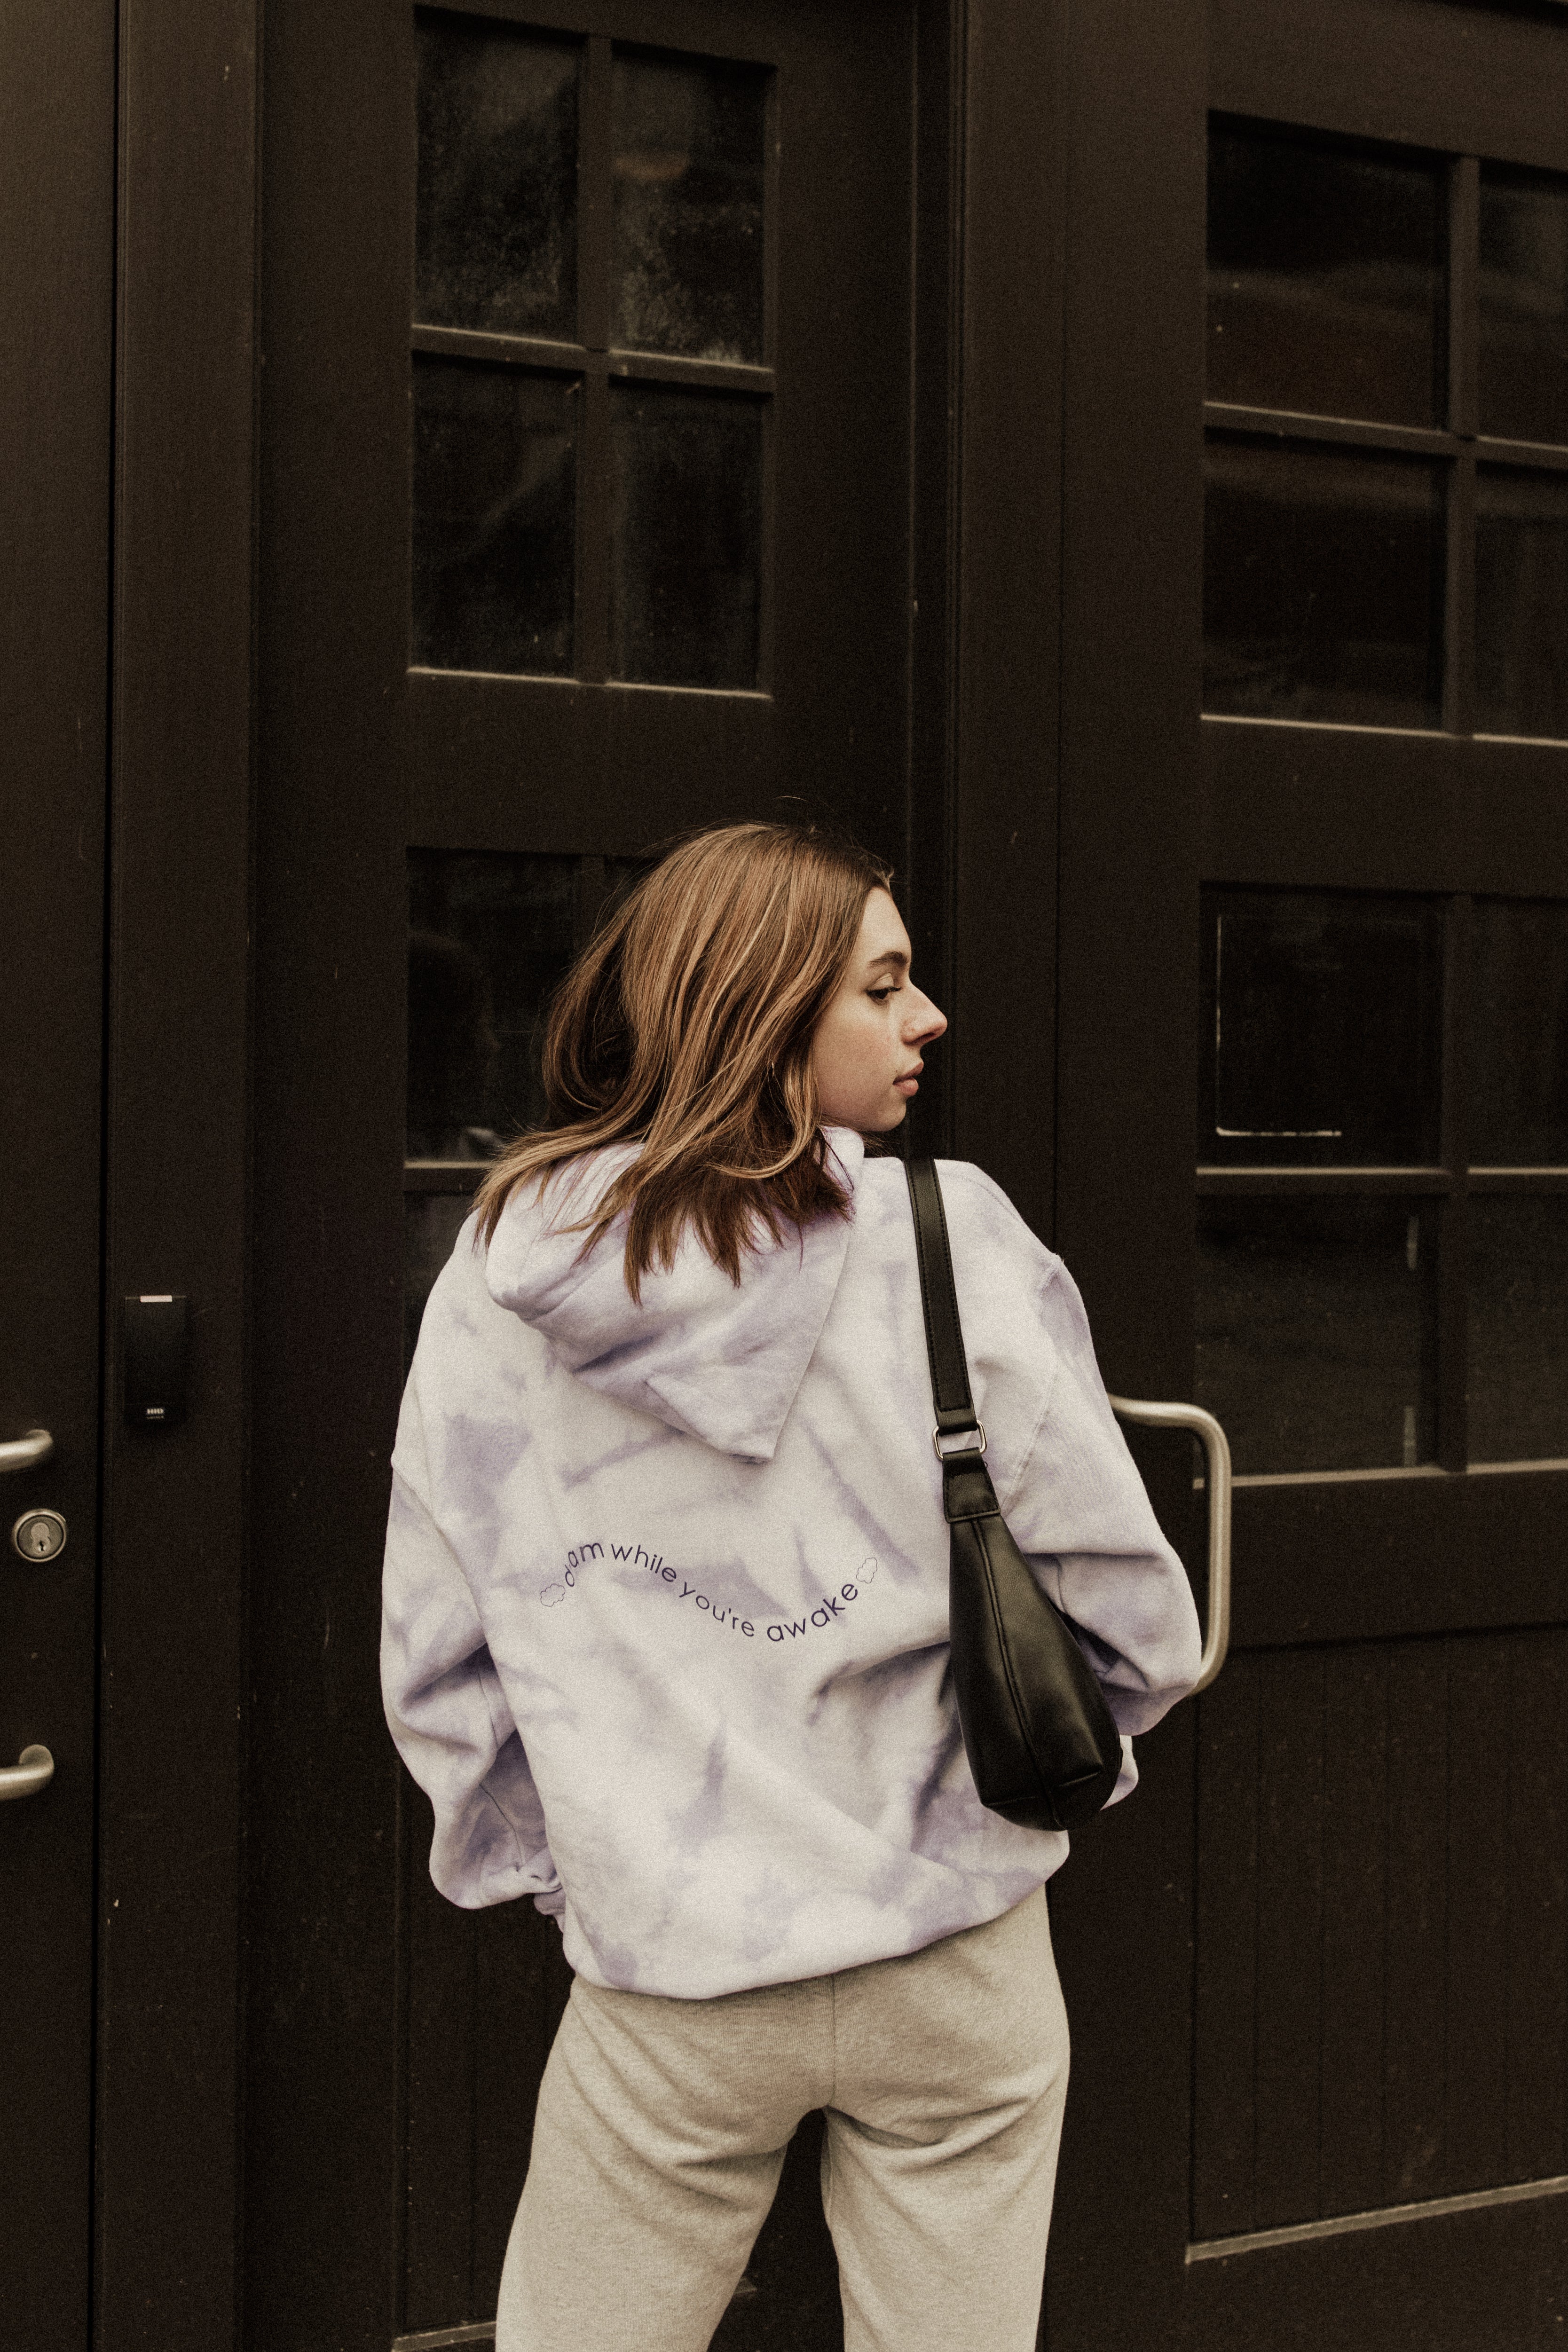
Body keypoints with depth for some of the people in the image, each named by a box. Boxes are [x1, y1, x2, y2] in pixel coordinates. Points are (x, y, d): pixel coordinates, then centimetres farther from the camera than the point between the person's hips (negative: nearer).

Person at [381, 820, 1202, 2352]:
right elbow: (1128, 1616, -9)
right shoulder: (949, 1241, -13)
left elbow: (436, 1660, 1)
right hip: (954, 1959, -1)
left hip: (666, 1985, 2)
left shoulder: (499, 1273, -5)